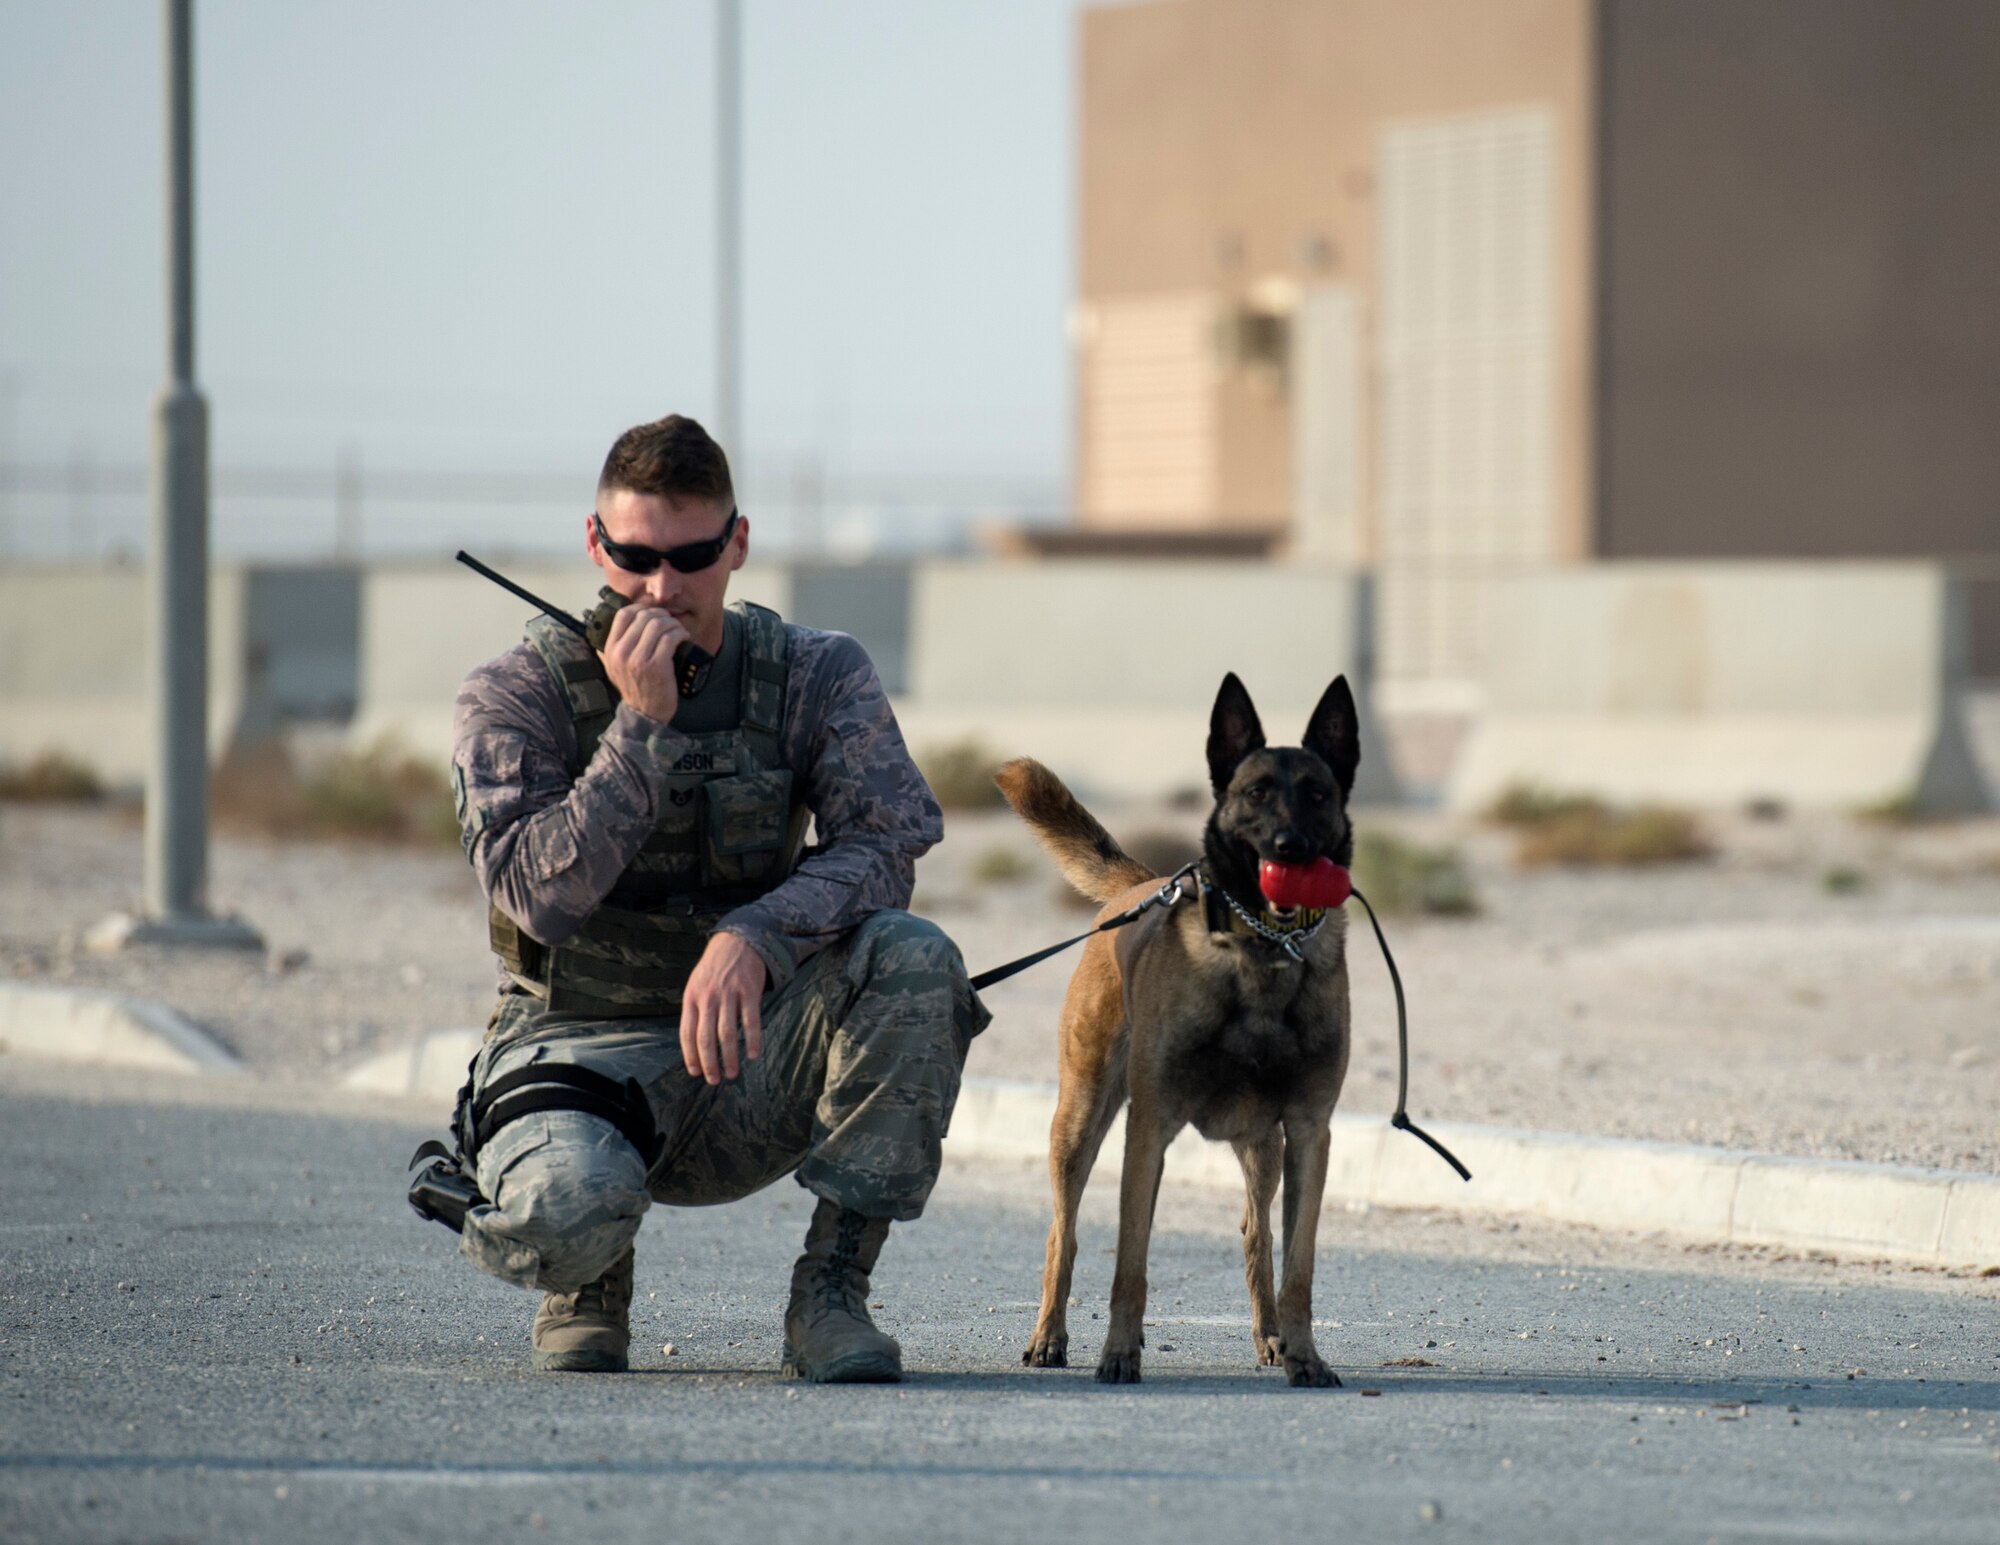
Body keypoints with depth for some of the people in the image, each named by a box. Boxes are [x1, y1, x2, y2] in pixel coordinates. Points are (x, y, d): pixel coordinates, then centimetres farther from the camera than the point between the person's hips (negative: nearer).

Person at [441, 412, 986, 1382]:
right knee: (564, 1203, -38)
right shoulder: (518, 694, -4)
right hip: (581, 1047, -2)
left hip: (744, 1057, 2)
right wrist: (642, 723, -24)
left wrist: (754, 936, -34)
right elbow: (538, 892, -18)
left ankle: (832, 1291, -17)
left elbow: (885, 845, -16)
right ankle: (590, 1282, 5)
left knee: (914, 959, -28)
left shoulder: (817, 676, 1)